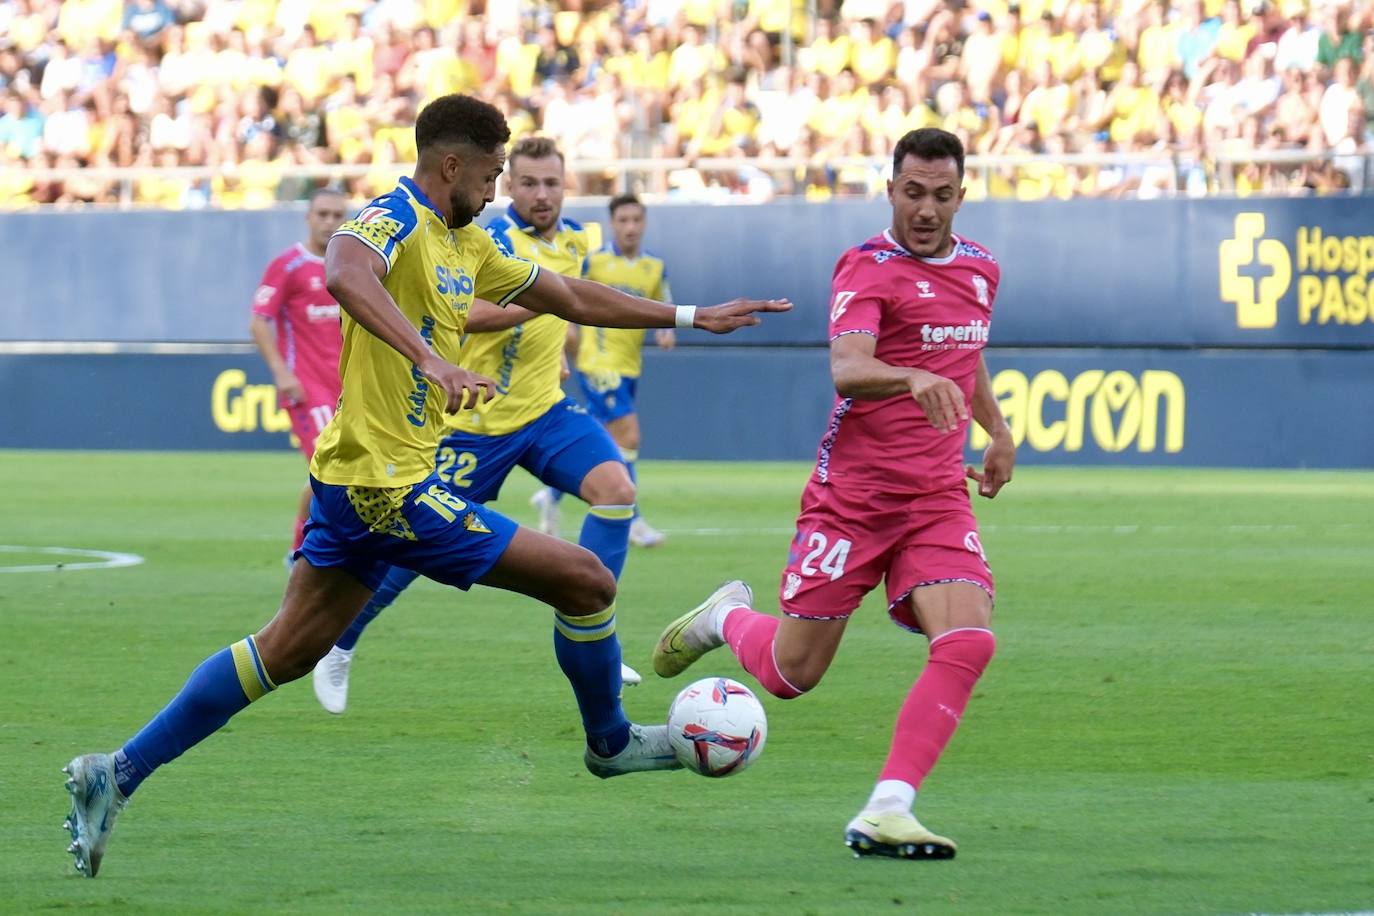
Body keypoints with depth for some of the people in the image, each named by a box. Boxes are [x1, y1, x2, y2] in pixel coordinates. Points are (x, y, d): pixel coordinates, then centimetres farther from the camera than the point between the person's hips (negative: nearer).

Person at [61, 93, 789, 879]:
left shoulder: (465, 244, 15)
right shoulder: (395, 222, -16)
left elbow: (573, 297, 25)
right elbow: (345, 272, -40)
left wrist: (691, 317, 25)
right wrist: (430, 358, -50)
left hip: (353, 480, 10)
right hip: (390, 488, -10)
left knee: (287, 651, 14)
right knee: (586, 580, -3)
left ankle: (118, 775, 12)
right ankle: (611, 743, 20)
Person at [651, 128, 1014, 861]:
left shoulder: (980, 269, 10)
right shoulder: (869, 269, -13)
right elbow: (846, 368, -31)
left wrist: (997, 430, 30)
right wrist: (912, 379, -49)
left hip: (938, 500, 5)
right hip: (851, 495, -5)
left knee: (967, 641, -21)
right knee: (790, 673, 3)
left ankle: (885, 812, -20)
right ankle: (726, 618, 39)